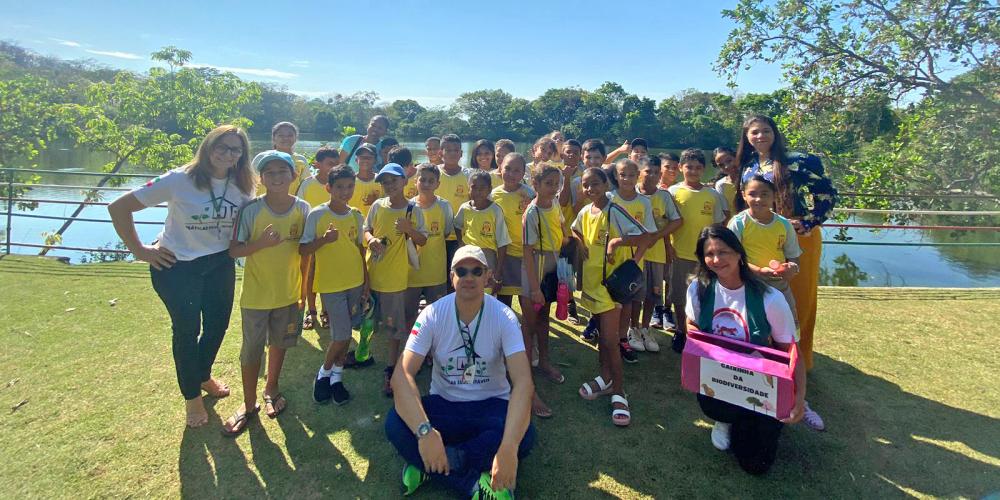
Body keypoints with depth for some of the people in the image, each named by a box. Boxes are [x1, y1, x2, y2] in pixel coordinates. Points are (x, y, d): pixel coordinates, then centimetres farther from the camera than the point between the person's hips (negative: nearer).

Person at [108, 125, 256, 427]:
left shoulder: (242, 186, -6)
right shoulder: (180, 180, -19)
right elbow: (119, 208, -14)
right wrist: (139, 250, -13)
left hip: (220, 264, 5)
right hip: (176, 266, -4)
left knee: (218, 324, 15)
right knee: (187, 330, 8)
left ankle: (203, 376, 46)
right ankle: (192, 396, 30)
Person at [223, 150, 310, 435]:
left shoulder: (303, 209, -6)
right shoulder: (251, 210, -14)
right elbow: (233, 250, -11)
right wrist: (261, 243, -29)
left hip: (289, 292, 3)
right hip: (256, 294, -2)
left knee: (279, 343, 19)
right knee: (252, 350, 9)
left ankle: (271, 390, 43)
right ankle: (249, 404, 30)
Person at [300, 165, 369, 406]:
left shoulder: (356, 215, 4)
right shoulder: (317, 214, -9)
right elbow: (303, 249, -6)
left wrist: (366, 280, 11)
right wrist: (324, 239, -24)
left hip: (355, 282, 4)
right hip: (330, 284, -4)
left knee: (346, 332, 10)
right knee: (341, 335, -6)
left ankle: (336, 377, 26)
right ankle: (323, 374, 20)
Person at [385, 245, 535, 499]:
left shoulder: (504, 317, -16)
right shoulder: (433, 315, -14)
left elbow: (523, 382, -26)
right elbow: (403, 374, -23)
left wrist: (508, 448, -41)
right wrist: (424, 431, -40)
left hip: (490, 405, 0)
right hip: (443, 404, 1)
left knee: (524, 435, -31)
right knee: (395, 424, -27)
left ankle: (429, 465, -17)